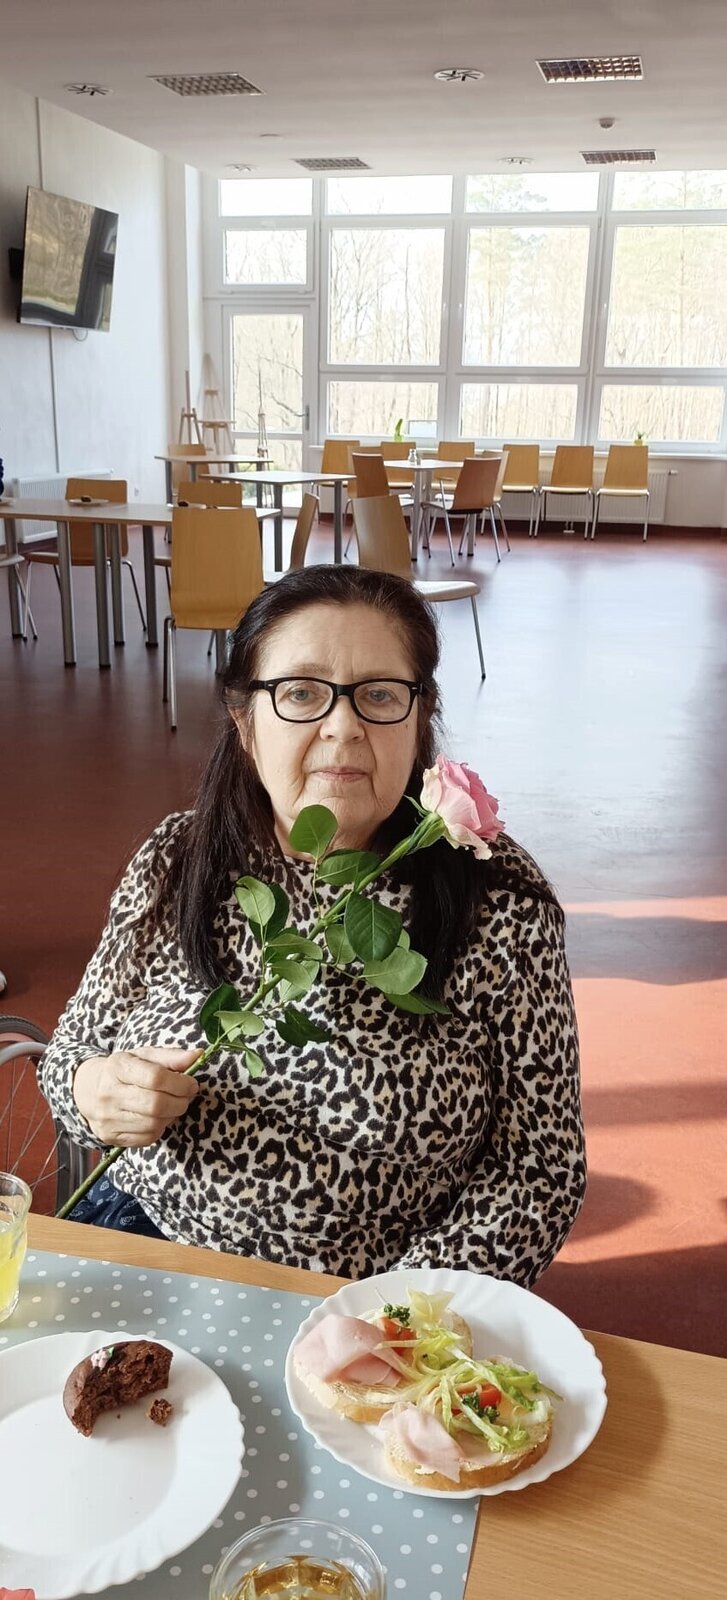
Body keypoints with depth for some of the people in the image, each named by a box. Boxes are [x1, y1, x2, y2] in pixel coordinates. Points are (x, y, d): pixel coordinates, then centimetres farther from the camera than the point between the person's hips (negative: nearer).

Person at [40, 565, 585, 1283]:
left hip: (375, 1294, 0)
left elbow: (541, 1171, -8)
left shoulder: (500, 902, -14)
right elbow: (76, 1044, 8)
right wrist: (91, 1090, -15)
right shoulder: (174, 865, -6)